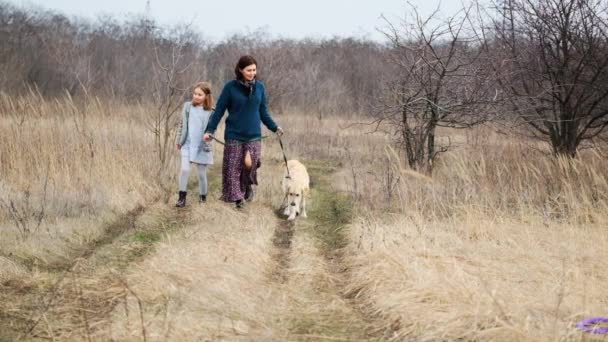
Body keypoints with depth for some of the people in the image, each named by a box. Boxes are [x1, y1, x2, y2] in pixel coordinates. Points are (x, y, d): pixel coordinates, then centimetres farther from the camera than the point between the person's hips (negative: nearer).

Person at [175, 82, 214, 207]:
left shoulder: (210, 112, -5)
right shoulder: (188, 106, 1)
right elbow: (182, 124, 9)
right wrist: (178, 140, 11)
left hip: (202, 147, -1)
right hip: (187, 145, 1)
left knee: (202, 173, 8)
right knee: (184, 169, -14)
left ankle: (203, 197, 26)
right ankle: (182, 197, -4)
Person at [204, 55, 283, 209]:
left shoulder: (259, 87, 3)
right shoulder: (230, 87, -5)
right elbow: (219, 110, -1)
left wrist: (275, 128, 9)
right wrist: (210, 130, -7)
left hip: (254, 135, 1)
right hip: (234, 135, -1)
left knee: (250, 164, -12)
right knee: (233, 168, -1)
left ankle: (248, 185, 17)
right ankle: (237, 197, 13)